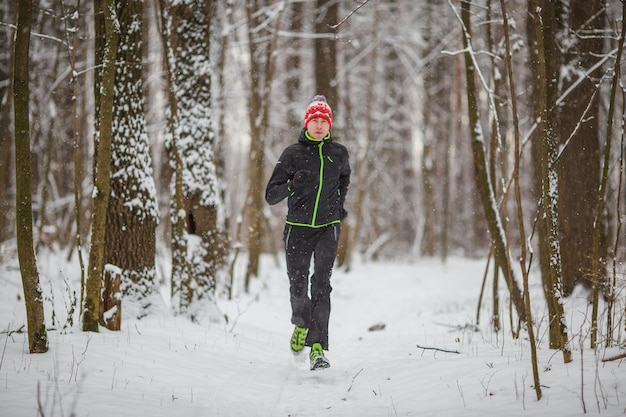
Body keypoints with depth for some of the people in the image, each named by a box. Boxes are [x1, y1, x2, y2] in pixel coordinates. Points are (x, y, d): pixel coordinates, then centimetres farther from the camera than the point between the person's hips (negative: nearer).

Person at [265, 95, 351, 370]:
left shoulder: (338, 153, 5)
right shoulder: (293, 154, -2)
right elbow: (271, 196, -6)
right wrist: (292, 185, -24)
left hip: (328, 228, 0)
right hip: (298, 228, 0)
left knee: (321, 283, -15)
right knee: (298, 288, 3)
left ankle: (318, 347, -18)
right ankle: (301, 324, 37)